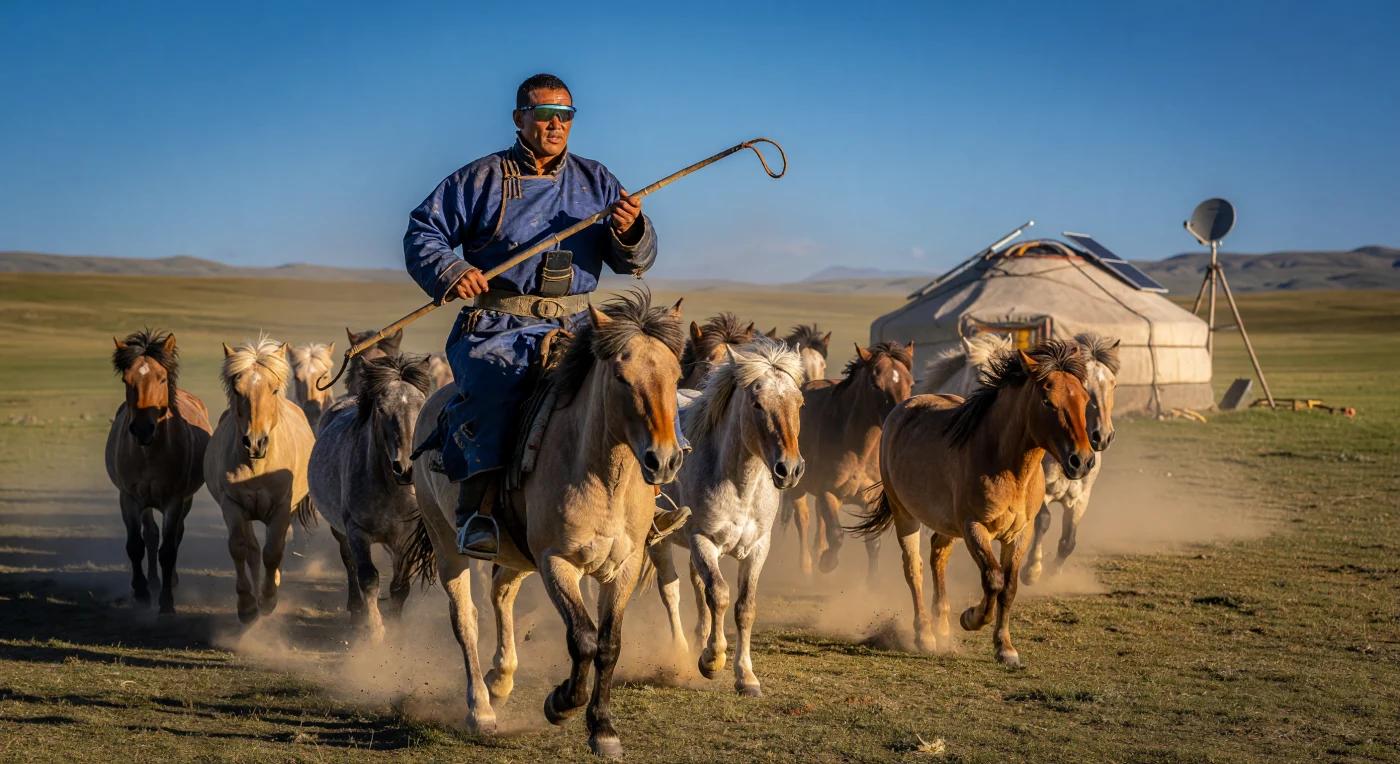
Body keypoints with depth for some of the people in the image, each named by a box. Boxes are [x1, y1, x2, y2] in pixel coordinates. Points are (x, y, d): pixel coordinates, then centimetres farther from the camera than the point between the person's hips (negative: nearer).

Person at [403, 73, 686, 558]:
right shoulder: (482, 179, 7)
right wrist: (450, 272, -15)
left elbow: (635, 262, 11)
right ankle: (478, 504, -35)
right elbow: (422, 233, 6)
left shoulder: (596, 182, 16)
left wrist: (631, 232, -13)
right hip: (498, 326, -4)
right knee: (493, 380, -34)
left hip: (575, 325, 4)